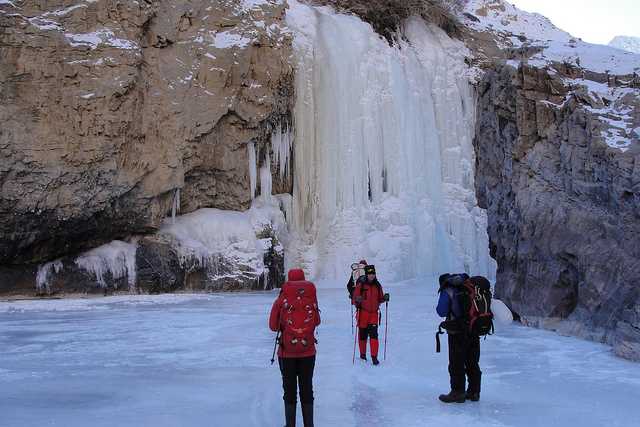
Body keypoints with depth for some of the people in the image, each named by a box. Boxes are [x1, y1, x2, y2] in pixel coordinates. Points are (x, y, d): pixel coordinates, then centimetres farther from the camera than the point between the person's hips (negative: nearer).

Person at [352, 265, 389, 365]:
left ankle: (374, 357, -7)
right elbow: (354, 299, -6)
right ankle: (362, 354, 26)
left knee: (373, 334, -10)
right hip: (363, 313, -2)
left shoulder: (377, 285, 6)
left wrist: (385, 298, -5)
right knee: (363, 335, 7)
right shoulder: (360, 285, -6)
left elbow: (379, 299, 15)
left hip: (374, 313, 2)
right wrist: (357, 300, -27)